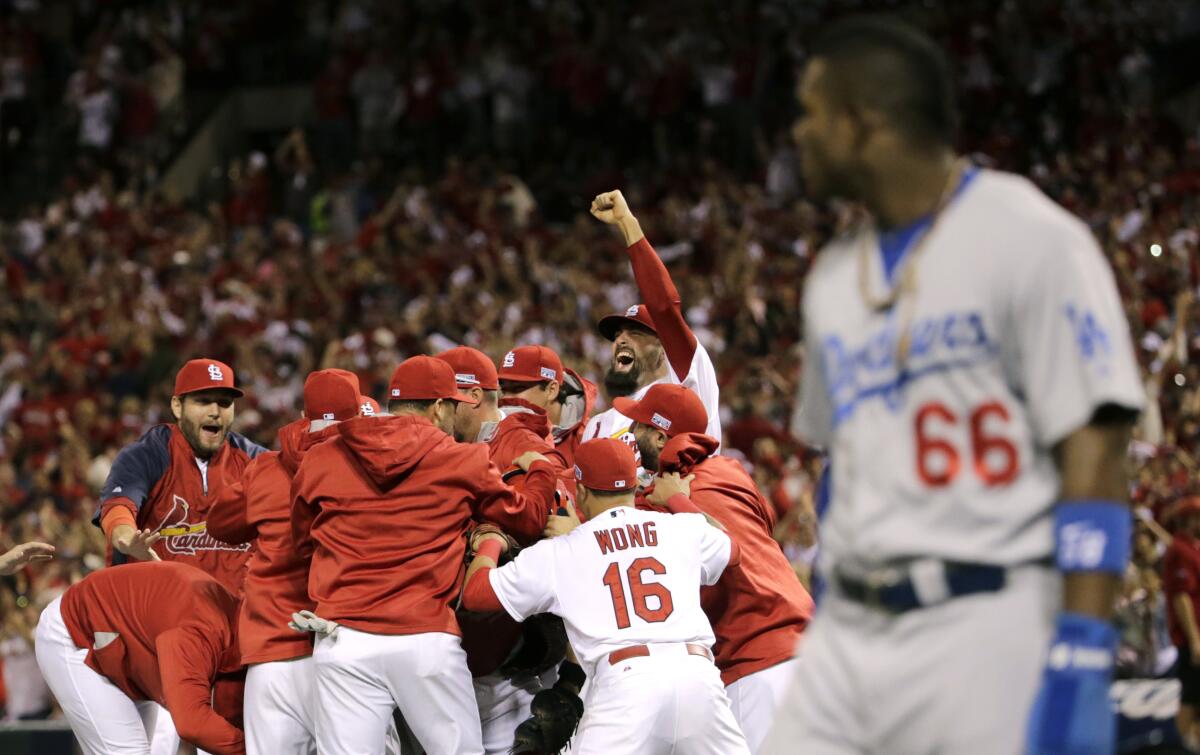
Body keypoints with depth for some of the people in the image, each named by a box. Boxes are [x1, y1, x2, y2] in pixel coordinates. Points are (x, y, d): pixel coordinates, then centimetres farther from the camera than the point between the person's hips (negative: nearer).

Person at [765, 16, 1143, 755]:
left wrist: (1081, 665, -20)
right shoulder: (835, 276, 17)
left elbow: (1094, 452, -13)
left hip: (991, 634, -7)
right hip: (852, 638, 7)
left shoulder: (1029, 241, -7)